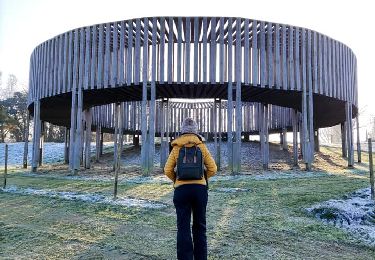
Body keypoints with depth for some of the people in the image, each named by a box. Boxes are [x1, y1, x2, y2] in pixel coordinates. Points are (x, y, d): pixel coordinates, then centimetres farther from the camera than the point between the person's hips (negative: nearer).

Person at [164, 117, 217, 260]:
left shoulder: (176, 148, 2)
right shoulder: (201, 147, 3)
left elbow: (168, 170, -2)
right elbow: (213, 169, 0)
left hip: (181, 189, -1)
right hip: (200, 188, 1)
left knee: (183, 228, 5)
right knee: (200, 227, 13)